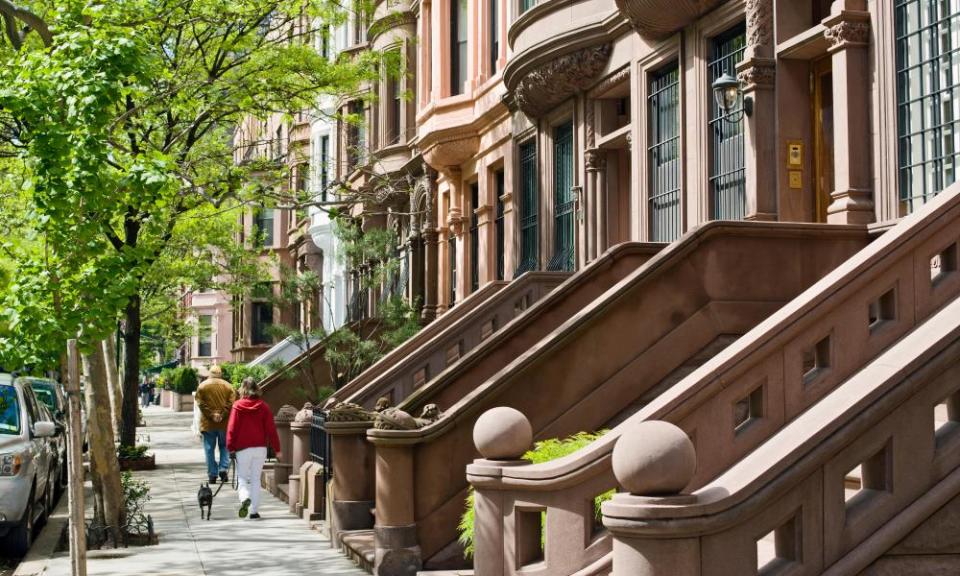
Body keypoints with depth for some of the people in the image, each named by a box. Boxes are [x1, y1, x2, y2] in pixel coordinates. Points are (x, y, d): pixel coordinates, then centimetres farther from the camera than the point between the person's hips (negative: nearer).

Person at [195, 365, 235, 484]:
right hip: (224, 423, 1)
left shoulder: (202, 386, 2)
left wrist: (212, 415, -9)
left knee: (209, 449, 5)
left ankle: (212, 474, 3)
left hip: (208, 423, -1)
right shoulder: (227, 386, 4)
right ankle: (223, 469, -2)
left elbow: (201, 404, -6)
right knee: (224, 447, 14)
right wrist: (222, 415, -8)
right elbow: (231, 403, -5)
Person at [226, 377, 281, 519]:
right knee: (256, 479, 10)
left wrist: (230, 446, 0)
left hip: (243, 448, -2)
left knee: (242, 478, 6)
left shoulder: (237, 406, -4)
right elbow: (271, 428, 0)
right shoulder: (263, 406, 1)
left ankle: (245, 498, -24)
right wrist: (276, 448, 5)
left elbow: (232, 428, -6)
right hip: (260, 447, 2)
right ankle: (254, 510, 7)